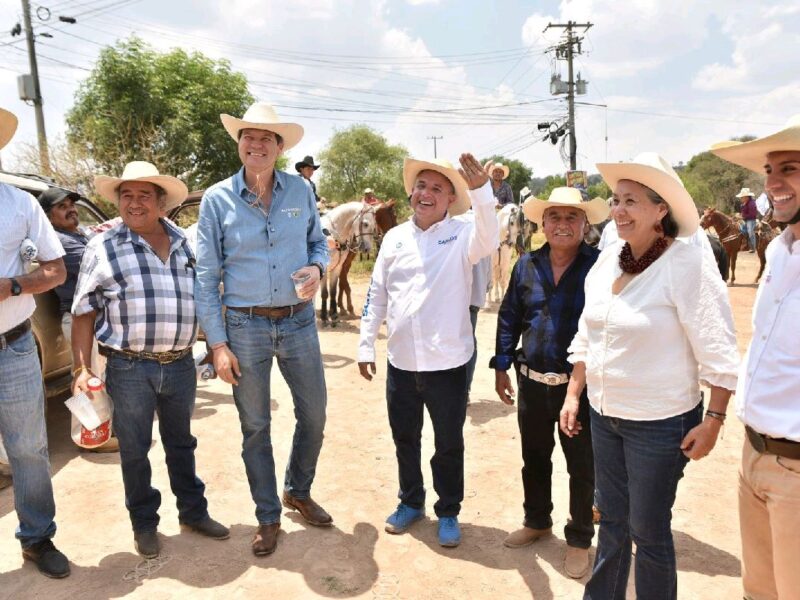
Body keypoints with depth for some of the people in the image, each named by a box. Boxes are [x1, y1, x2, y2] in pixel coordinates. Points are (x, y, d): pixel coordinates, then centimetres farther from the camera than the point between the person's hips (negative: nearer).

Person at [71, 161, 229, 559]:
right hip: (129, 368, -2)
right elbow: (84, 313, -2)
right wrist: (81, 368, -7)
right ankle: (144, 523, 30)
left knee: (181, 442, 17)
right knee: (134, 449, 11)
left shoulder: (185, 244, 7)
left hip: (181, 364, 3)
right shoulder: (103, 248, -3)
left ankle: (193, 511, 33)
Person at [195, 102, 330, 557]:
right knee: (255, 427, 10)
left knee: (314, 414, 12)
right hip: (245, 327, -2)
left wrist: (317, 268, -11)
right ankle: (269, 518, 30)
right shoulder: (217, 199, -4)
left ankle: (298, 492, 39)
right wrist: (218, 344, -7)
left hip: (299, 321, 2)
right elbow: (207, 276, -3)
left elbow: (319, 242, 14)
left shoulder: (301, 191, 1)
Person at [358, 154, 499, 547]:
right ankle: (410, 502, 40)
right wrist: (366, 345, 6)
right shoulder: (395, 237, 5)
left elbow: (488, 240, -30)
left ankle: (448, 513, 33)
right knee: (404, 439, 19)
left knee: (449, 444, 12)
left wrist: (481, 191, -44)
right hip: (401, 360, 4)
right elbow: (377, 295, 7)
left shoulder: (461, 233, -6)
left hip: (447, 362, -3)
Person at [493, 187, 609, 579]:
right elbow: (509, 318, 9)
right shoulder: (527, 265, 3)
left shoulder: (600, 266, -9)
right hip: (532, 381, 4)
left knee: (582, 468, 10)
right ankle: (537, 521, 42)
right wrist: (501, 366, 8)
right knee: (534, 458, 19)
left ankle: (579, 539, 32)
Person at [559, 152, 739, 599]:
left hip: (660, 424, -6)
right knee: (612, 518, 21)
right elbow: (586, 338, 10)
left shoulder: (688, 265, -17)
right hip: (604, 415, 6)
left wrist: (713, 420, -15)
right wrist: (573, 395, 10)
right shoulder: (607, 261, 2)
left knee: (648, 530, 9)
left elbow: (718, 353, -15)